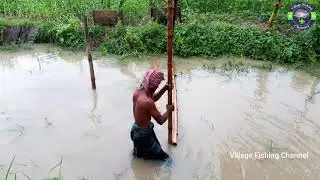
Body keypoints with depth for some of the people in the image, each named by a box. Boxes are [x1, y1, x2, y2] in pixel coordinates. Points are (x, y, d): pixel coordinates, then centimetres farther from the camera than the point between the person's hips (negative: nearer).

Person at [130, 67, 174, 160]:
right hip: (143, 134, -8)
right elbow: (160, 121, -21)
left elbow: (153, 99, 11)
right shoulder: (147, 102, -33)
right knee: (162, 156, 11)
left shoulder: (137, 91, -8)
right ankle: (139, 152, 14)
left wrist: (164, 89, 0)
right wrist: (169, 110, -4)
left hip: (135, 128, 8)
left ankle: (138, 148, 24)